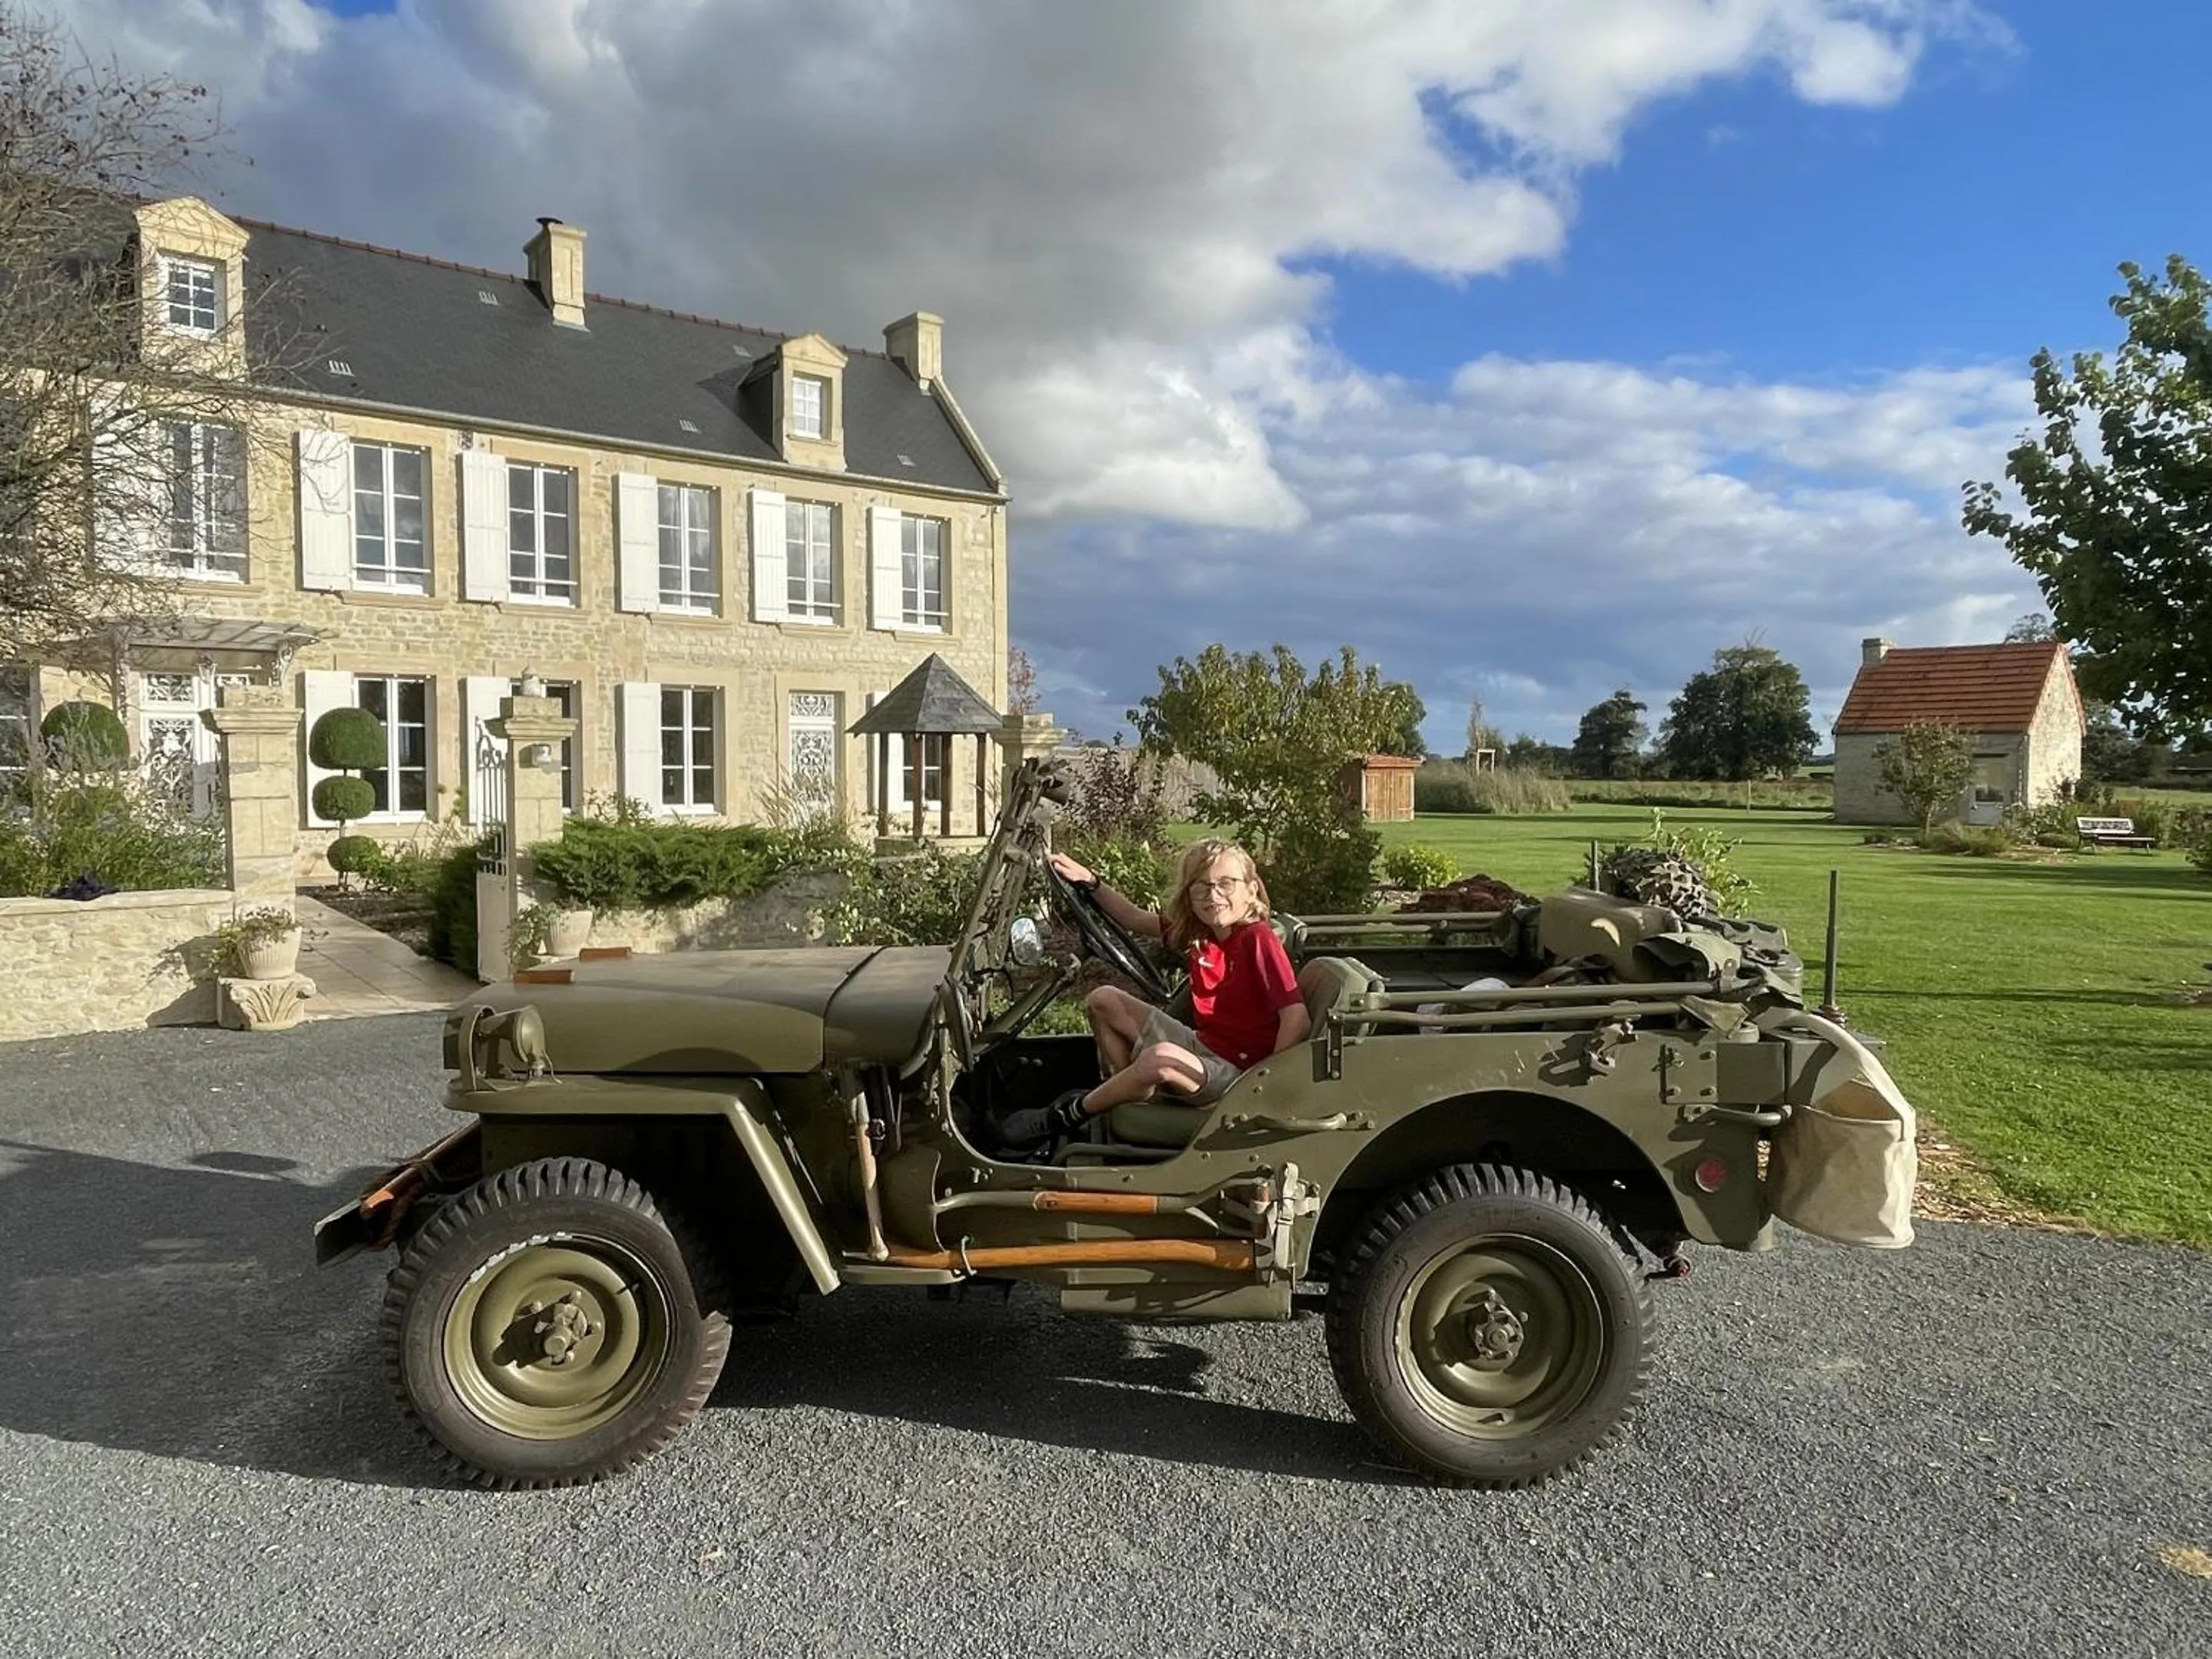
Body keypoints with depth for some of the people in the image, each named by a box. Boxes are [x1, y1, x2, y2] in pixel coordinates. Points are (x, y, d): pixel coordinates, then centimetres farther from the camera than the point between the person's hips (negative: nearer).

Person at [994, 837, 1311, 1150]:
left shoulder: (1258, 940, -20)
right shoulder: (1196, 932, 2)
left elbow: (1297, 1019, -24)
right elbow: (1137, 920, 16)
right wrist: (1090, 883, 5)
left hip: (1235, 1071, -9)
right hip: (1201, 1047, 9)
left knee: (1161, 1057, -39)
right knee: (1104, 1000, 8)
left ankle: (1066, 1116, -14)